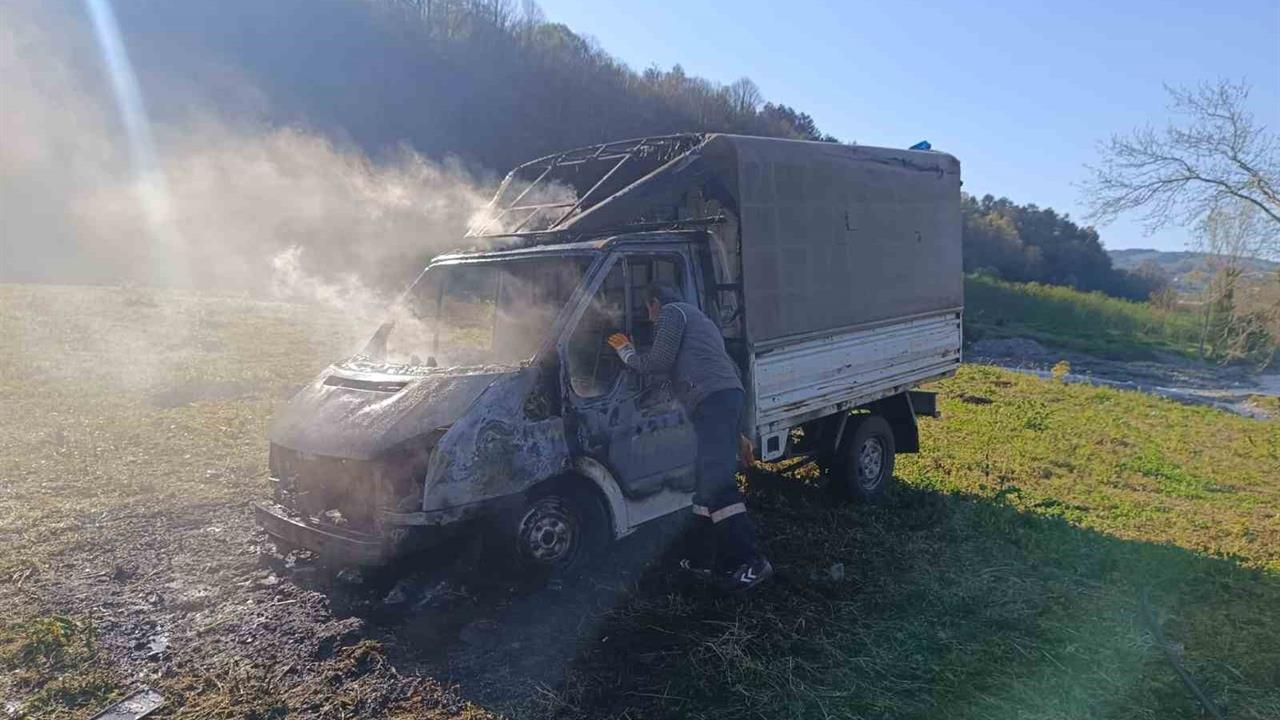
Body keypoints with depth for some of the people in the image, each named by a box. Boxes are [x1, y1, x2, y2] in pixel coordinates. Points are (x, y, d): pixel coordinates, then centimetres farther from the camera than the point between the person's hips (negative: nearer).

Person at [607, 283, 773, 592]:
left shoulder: (672, 312, 7)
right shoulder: (698, 317, 36)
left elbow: (659, 362, -3)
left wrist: (626, 352, 17)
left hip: (712, 399, -10)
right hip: (731, 394, 10)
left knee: (716, 484, -15)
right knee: (709, 483, 13)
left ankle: (752, 561, -18)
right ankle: (706, 559, 19)